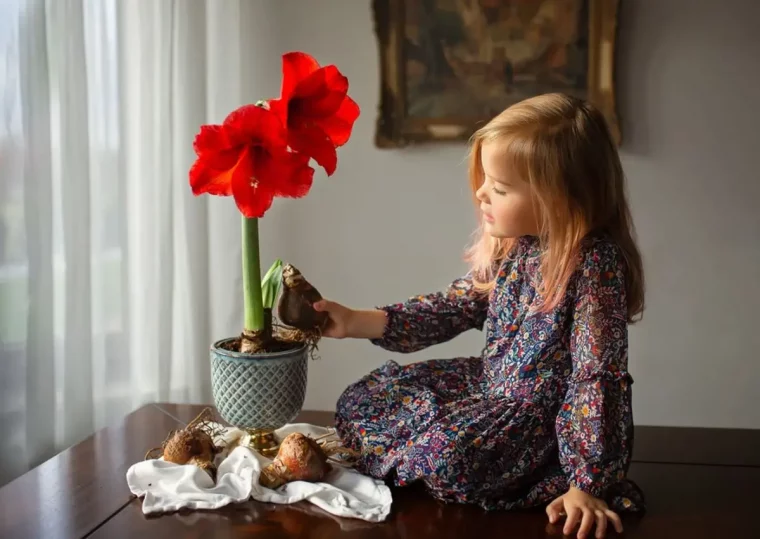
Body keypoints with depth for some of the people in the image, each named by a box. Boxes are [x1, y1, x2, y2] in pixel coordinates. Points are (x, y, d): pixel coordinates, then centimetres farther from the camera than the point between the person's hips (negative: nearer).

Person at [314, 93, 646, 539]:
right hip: (492, 384, 8)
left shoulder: (594, 264, -26)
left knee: (448, 454, -33)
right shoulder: (509, 245, -3)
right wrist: (357, 322, 0)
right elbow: (453, 307, 7)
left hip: (547, 413, -8)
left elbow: (598, 376, -26)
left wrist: (585, 485, -26)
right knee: (365, 399, 5)